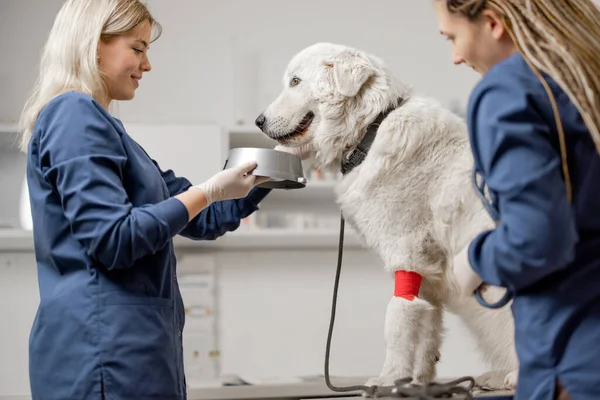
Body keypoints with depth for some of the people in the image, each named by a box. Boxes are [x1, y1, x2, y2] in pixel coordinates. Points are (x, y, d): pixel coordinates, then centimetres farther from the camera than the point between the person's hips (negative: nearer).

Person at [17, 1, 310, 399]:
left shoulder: (98, 122, 20)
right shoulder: (74, 115, -11)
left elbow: (201, 218, 22)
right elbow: (111, 239, -20)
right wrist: (207, 192, -14)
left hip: (126, 344, 10)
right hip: (104, 346, -10)